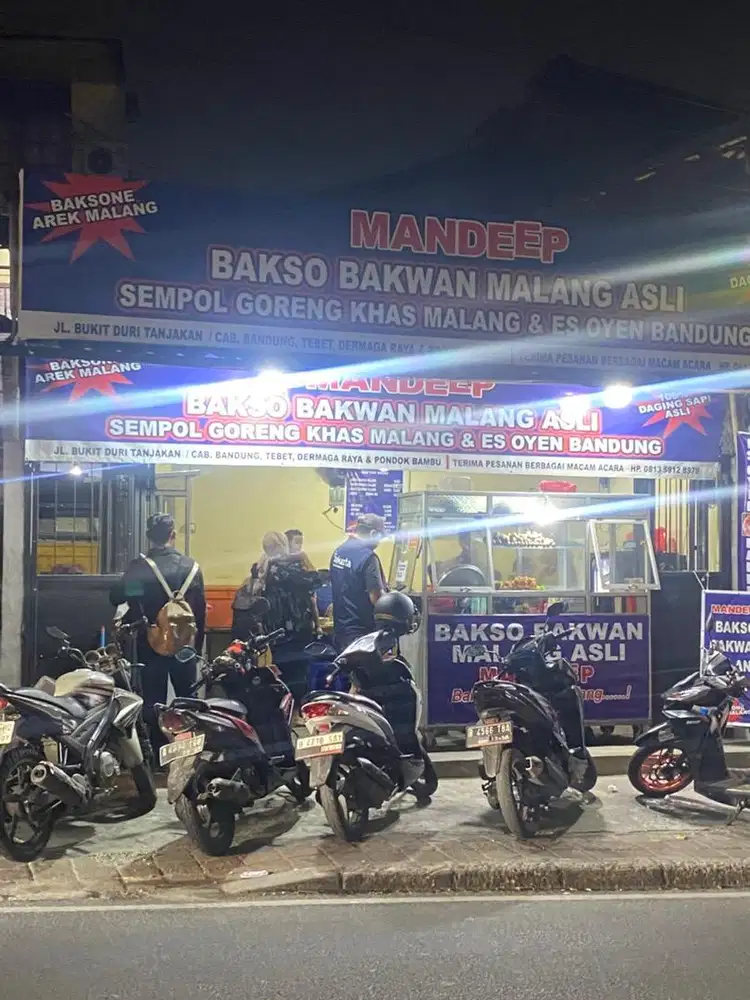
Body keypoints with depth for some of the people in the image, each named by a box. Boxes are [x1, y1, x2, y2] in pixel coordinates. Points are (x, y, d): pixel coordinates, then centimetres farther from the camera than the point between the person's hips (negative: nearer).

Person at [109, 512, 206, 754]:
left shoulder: (138, 567, -9)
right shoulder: (190, 566, -6)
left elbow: (116, 598, -11)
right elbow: (200, 608, -5)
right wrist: (198, 642, 5)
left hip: (150, 643, -1)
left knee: (154, 701, 9)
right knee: (187, 698, 14)